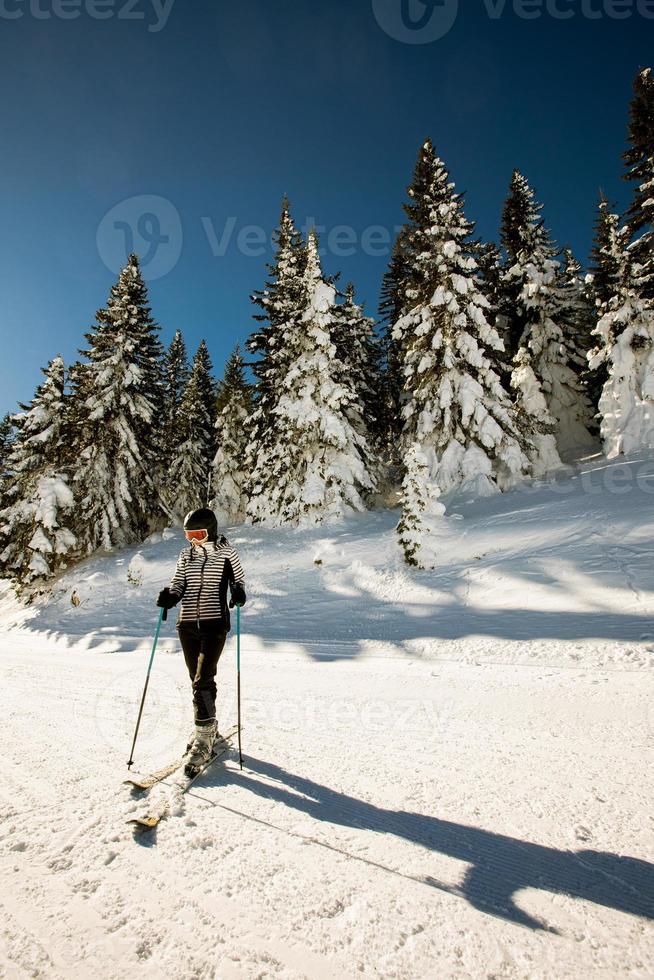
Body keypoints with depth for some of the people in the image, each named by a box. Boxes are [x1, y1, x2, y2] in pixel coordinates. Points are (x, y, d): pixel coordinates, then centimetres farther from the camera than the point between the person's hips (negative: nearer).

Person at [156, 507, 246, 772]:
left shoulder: (226, 553, -2)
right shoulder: (186, 555, 8)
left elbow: (238, 578, 8)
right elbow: (178, 584, 10)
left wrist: (238, 591, -14)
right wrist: (170, 595, -12)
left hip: (215, 623, -5)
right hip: (187, 624, 5)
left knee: (202, 680, -12)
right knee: (198, 679, 13)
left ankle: (203, 738, -1)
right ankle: (209, 727, 32)